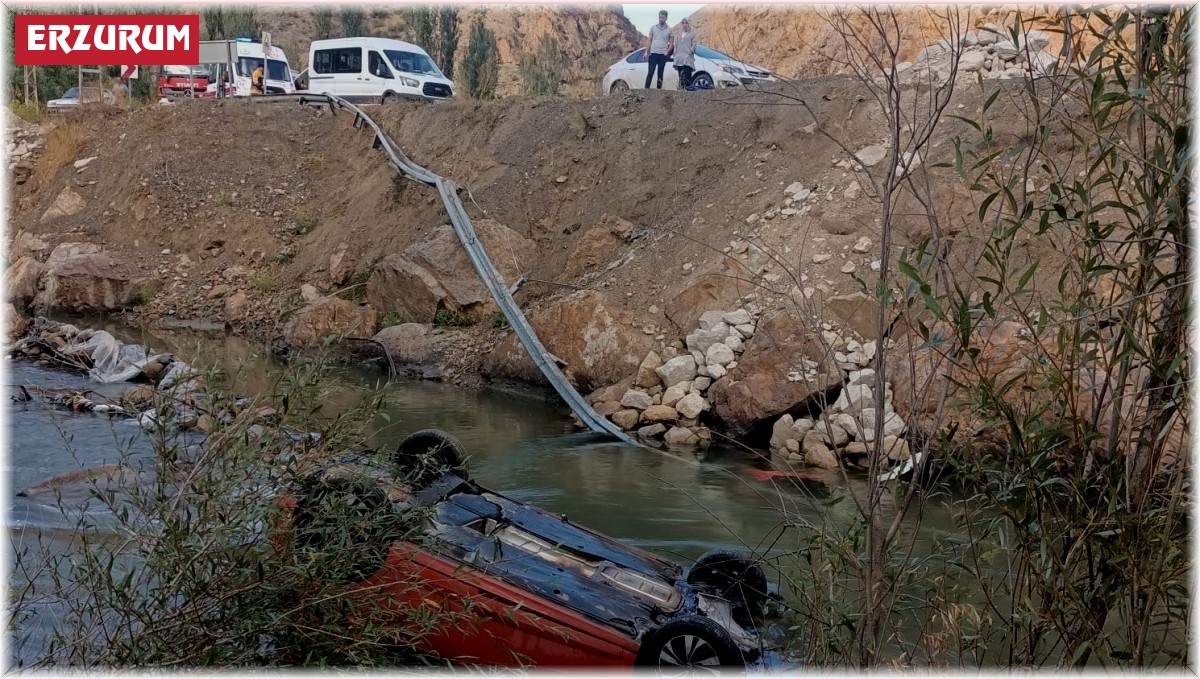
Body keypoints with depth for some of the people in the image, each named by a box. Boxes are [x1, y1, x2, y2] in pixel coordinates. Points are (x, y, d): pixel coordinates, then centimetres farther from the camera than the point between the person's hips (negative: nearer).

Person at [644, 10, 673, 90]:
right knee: (650, 72, -7)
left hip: (663, 54, 0)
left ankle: (659, 89, 7)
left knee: (660, 74, 4)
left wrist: (667, 52, -8)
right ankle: (646, 88, -8)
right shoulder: (653, 27, 8)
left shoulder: (669, 30, 6)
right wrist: (646, 52, 0)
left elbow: (671, 43, 8)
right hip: (653, 53, 0)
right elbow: (649, 41, 9)